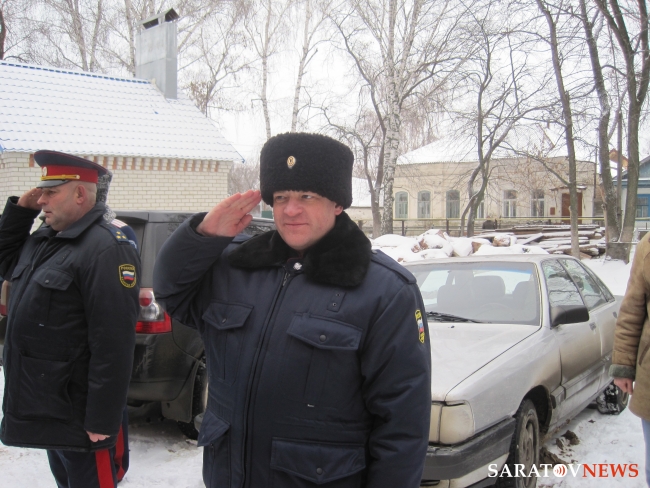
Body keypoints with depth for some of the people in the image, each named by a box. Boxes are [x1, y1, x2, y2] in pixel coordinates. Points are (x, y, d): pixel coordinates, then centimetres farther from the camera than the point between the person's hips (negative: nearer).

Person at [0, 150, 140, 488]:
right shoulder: (45, 239, 9)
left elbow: (113, 344, -25)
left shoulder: (106, 249, -21)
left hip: (79, 415, -9)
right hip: (45, 407, 9)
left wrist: (102, 421, -24)